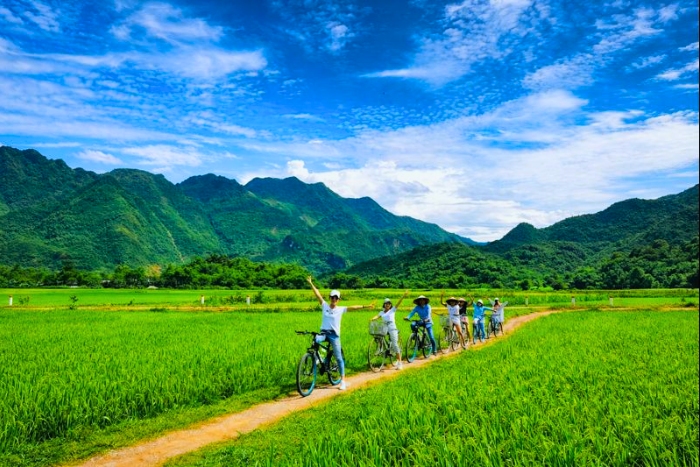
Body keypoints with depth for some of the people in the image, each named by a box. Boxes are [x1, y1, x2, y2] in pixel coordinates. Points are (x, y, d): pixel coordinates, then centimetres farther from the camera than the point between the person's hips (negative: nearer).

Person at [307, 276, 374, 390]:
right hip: (324, 332, 1)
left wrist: (365, 306, -18)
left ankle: (343, 381, 6)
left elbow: (353, 307, -9)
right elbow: (318, 294, -2)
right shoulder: (325, 306, 3)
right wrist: (311, 284, -7)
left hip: (334, 334, -1)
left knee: (339, 357, -1)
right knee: (316, 340, -33)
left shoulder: (341, 309, -1)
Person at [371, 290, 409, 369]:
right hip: (385, 329, 5)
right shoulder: (382, 312, 15)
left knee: (395, 344, -12)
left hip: (392, 329, -5)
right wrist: (373, 319, -25)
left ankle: (399, 363, -9)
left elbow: (398, 303, -8)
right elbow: (377, 316, -2)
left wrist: (403, 296, -22)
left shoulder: (393, 310, 4)